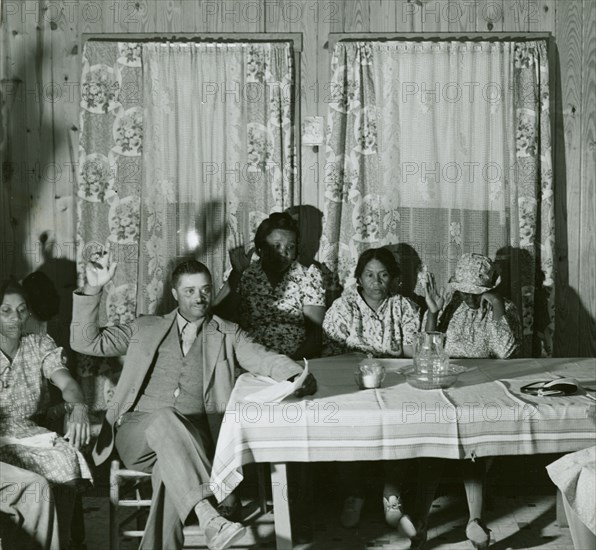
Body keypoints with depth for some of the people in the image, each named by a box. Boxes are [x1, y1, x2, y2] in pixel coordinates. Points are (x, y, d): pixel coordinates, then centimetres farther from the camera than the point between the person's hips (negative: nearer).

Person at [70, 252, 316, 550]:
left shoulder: (228, 335, 15)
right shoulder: (146, 328, 17)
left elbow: (264, 358, -2)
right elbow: (86, 342, 13)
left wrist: (297, 375, -24)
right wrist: (93, 288, 1)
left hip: (189, 436, 0)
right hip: (137, 432, 0)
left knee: (171, 470, -36)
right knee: (165, 418, -36)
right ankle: (208, 517, -49)